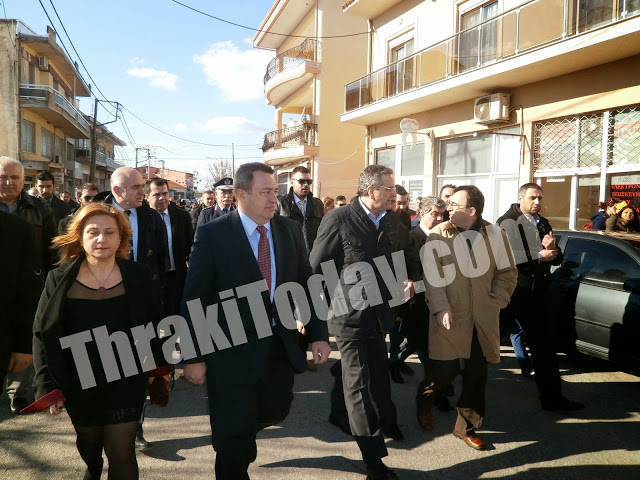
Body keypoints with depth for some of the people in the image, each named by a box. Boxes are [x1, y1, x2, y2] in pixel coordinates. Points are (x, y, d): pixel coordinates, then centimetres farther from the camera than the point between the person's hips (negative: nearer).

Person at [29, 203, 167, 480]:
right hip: (78, 383, 2)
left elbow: (153, 328, -1)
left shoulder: (139, 276, -7)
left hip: (126, 382, -2)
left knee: (121, 453, -1)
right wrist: (47, 383, -10)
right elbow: (43, 334, -5)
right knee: (88, 442, 26)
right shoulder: (59, 279, -7)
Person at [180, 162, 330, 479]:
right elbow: (193, 299, -11)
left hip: (281, 348, 5)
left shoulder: (290, 230, 2)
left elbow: (306, 285, 6)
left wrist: (318, 334, -1)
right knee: (232, 437, 9)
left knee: (274, 413, 22)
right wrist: (194, 356, -11)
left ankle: (241, 436, 54)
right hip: (231, 352, -4)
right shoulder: (212, 234, -12)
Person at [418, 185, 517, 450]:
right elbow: (432, 277, -7)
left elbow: (507, 273, 7)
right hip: (451, 316, -2)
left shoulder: (494, 234, 0)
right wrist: (440, 308, -15)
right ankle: (423, 401, 31)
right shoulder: (438, 235, -4)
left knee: (477, 374, 8)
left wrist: (495, 302, -2)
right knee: (446, 369, -1)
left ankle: (466, 426, 27)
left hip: (483, 318, 2)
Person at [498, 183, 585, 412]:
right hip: (509, 292, -6)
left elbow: (558, 258, 11)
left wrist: (552, 247, -11)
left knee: (544, 346, 9)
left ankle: (552, 396, 18)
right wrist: (539, 255, -19)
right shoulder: (507, 222, -8)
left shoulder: (543, 224, 13)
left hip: (536, 293, 6)